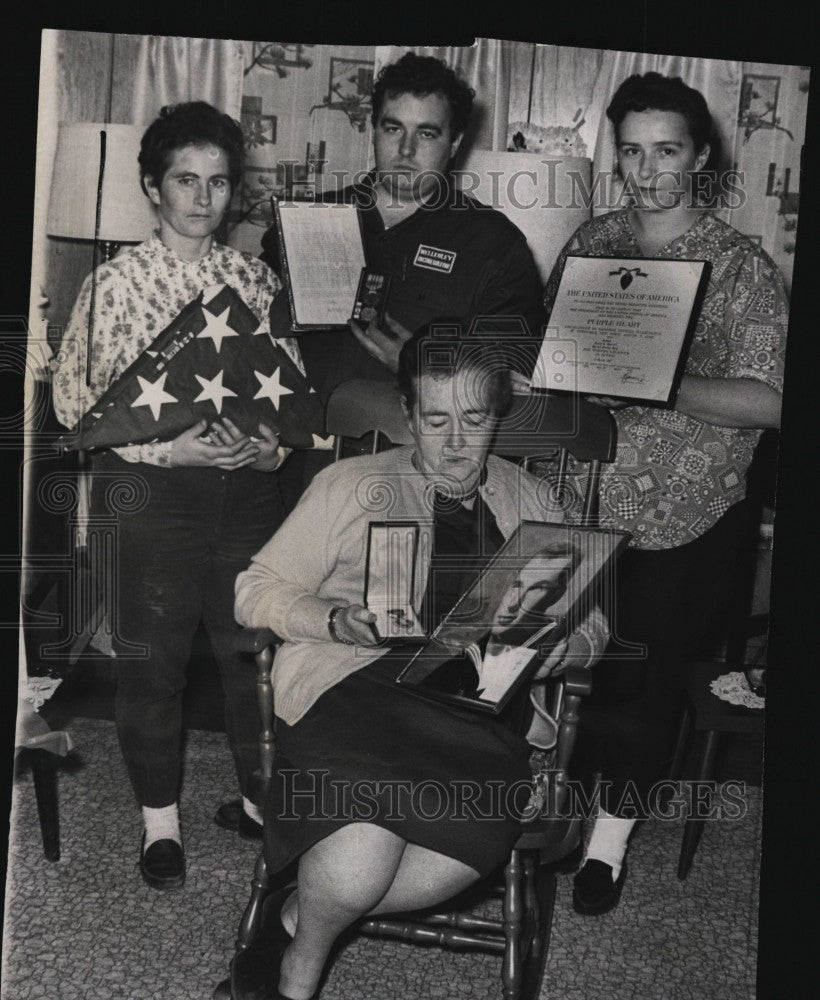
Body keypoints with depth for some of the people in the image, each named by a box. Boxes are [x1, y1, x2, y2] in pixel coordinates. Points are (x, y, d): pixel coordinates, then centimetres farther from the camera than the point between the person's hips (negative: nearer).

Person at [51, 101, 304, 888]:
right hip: (149, 489, -3)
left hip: (247, 485, 3)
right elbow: (73, 396, -5)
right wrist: (167, 444, -15)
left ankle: (261, 795, 29)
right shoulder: (117, 282, -3)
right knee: (153, 656, 5)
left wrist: (274, 439, -8)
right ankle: (160, 817, 23)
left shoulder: (256, 280, 8)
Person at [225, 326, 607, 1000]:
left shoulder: (526, 500, 21)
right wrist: (336, 620, -10)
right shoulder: (351, 485, 14)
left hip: (476, 705, 3)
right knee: (362, 859, -30)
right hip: (349, 686, -2)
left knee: (472, 846, -29)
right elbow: (258, 590, 10)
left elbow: (590, 628, 17)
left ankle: (295, 917, -2)